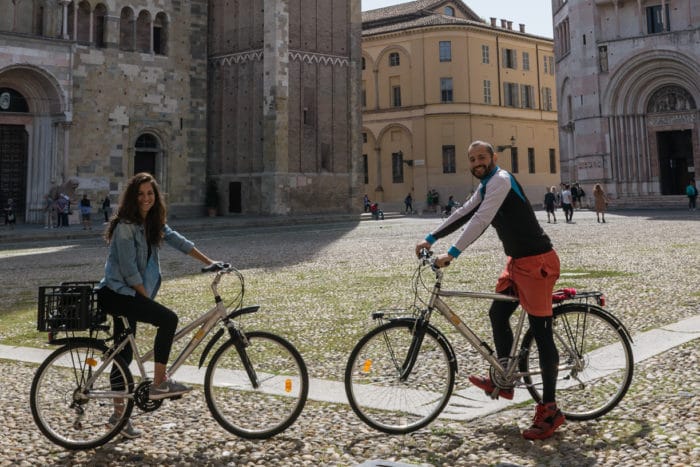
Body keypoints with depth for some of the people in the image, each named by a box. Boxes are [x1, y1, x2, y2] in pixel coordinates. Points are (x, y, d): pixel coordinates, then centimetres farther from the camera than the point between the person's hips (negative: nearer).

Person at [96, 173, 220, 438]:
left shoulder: (153, 224, 9)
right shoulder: (125, 226, -16)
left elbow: (177, 241, 10)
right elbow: (129, 271, -19)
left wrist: (209, 262, 4)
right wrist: (148, 301, -16)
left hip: (127, 295, 9)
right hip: (115, 293, -9)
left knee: (124, 352, 13)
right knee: (168, 319, -22)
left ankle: (118, 414, 23)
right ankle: (159, 384, -12)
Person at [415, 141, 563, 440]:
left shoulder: (500, 180, -16)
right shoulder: (486, 186, 15)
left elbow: (480, 221, -25)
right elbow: (463, 214, 19)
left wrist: (451, 254, -28)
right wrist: (431, 238, 15)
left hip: (537, 261, -10)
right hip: (517, 260, 10)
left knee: (541, 332, -6)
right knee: (497, 314, 16)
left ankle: (550, 411, 1)